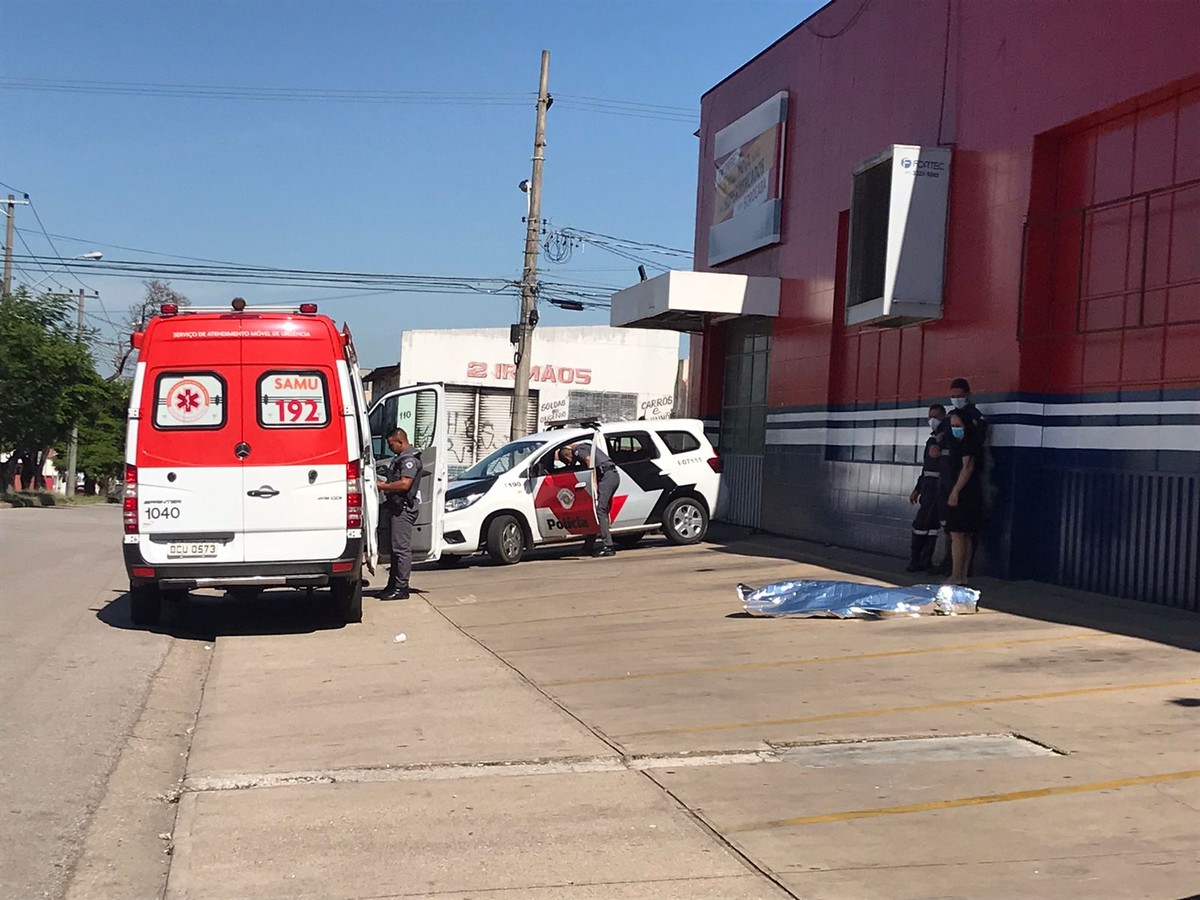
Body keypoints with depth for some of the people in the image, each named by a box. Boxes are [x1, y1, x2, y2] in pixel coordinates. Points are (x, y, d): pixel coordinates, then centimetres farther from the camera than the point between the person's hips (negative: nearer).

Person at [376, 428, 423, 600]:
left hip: (404, 508, -11)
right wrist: (385, 484, 12)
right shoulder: (400, 458, 20)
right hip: (398, 508, 11)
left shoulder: (410, 459, -14)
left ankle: (401, 588, -8)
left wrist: (383, 486, -14)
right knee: (396, 547, 14)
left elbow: (404, 484, -23)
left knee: (401, 548, -9)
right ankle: (393, 585, 20)